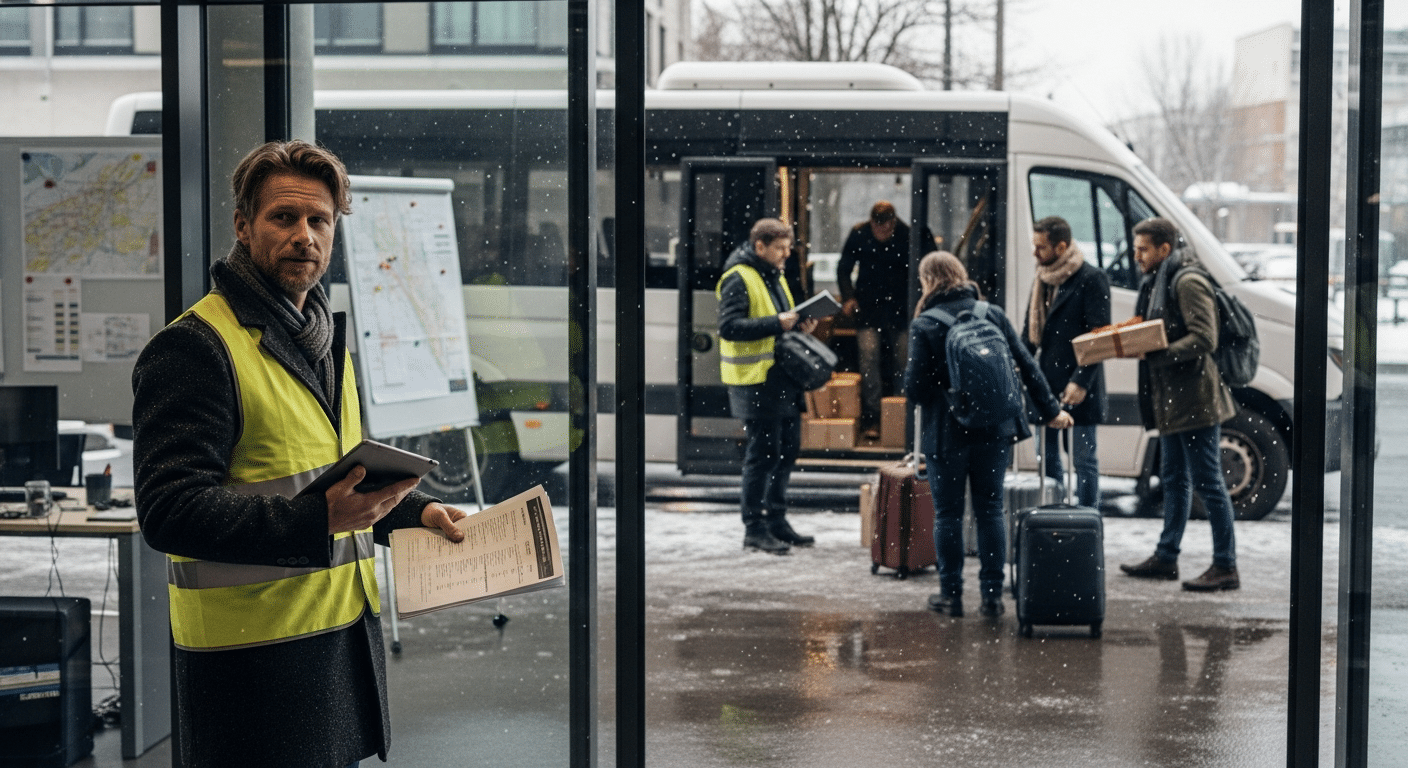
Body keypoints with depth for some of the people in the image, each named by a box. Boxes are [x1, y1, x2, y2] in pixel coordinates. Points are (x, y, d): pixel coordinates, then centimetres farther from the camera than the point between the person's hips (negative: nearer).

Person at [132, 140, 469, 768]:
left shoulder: (326, 340, 17)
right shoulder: (193, 347, -13)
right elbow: (170, 510, -22)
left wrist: (414, 510, 12)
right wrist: (318, 521, -31)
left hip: (346, 633, 8)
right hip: (254, 649, -8)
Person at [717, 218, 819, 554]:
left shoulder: (775, 277, 18)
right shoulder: (738, 279, -11)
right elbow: (729, 326, -20)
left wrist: (798, 325, 7)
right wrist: (776, 323, -25)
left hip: (783, 379, 9)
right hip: (755, 380, -9)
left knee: (787, 450, 13)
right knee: (761, 454, -6)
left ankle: (776, 520, 23)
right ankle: (754, 529, 2)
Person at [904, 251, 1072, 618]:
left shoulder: (924, 325, -9)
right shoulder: (992, 314, 4)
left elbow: (915, 388, -12)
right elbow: (1027, 366, 6)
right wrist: (1051, 410, 15)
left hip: (947, 433, -4)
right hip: (994, 430, 4)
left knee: (948, 514, 7)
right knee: (990, 510, 10)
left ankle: (951, 594, 12)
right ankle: (992, 595, 11)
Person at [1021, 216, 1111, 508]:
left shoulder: (1091, 278, -9)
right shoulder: (1042, 279, 14)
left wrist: (1080, 381, -19)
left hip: (1078, 388, -7)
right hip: (1046, 383, 7)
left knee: (1083, 459, -1)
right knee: (1047, 458, 11)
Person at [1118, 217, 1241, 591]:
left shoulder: (1188, 282, -14)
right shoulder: (1157, 282, 16)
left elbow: (1204, 339, -22)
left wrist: (1157, 354, -25)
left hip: (1195, 398, -10)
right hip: (1171, 398, 10)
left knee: (1207, 481, -6)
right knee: (1174, 479, 17)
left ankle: (1226, 567, -2)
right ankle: (1166, 557, 26)